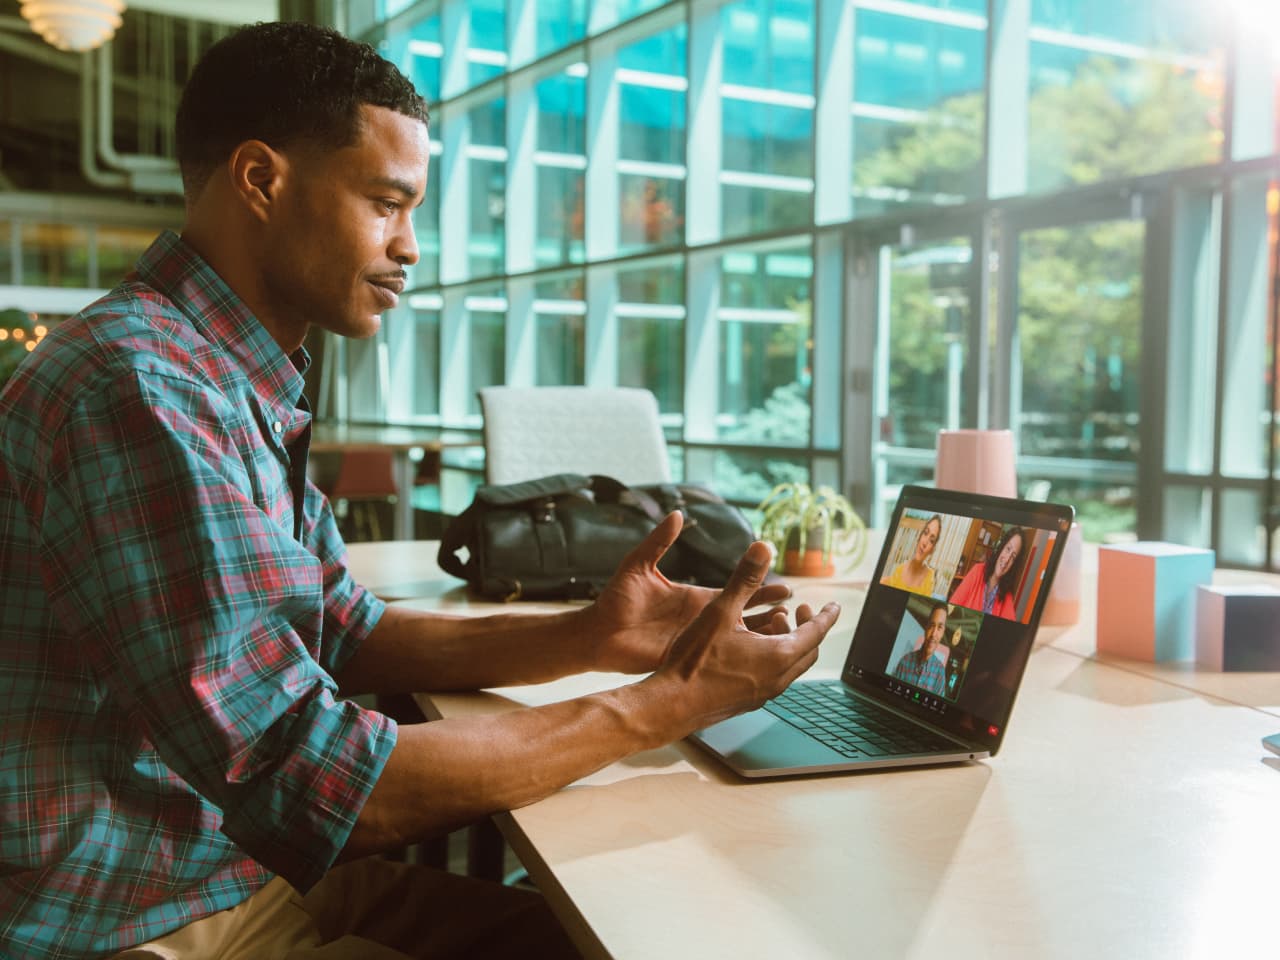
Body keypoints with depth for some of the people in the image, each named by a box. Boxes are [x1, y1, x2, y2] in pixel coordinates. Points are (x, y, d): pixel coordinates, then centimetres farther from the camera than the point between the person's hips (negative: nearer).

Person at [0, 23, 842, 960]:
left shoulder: (238, 387, 6)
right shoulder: (141, 390, -25)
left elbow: (347, 634, 11)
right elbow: (310, 786, -27)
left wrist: (588, 637, -3)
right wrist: (664, 705, -19)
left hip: (264, 866, 8)